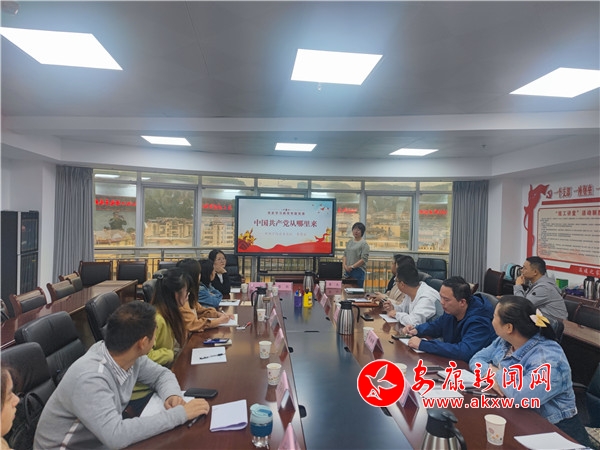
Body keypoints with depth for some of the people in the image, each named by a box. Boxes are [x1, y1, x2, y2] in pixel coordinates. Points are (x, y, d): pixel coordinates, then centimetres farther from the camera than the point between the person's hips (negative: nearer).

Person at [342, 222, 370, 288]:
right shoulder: (349, 242, 15)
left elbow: (364, 259, -12)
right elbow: (345, 255, 14)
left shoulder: (364, 243, -5)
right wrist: (344, 265, -3)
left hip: (358, 271, -6)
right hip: (347, 271, 6)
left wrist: (352, 266, -15)